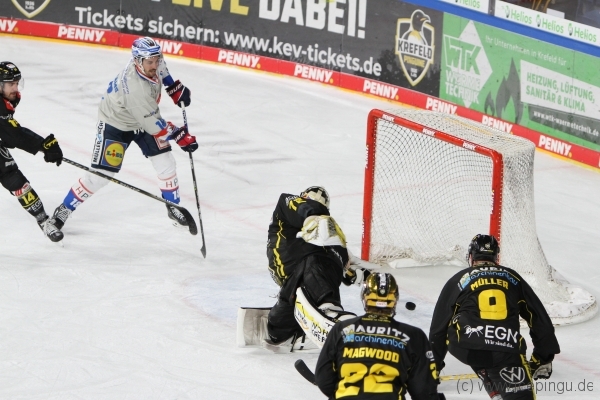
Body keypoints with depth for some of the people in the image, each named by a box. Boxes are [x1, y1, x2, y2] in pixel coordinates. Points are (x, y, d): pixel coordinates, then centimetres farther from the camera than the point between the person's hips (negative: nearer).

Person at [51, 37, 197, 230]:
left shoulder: (151, 61, -20)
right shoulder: (134, 88, -41)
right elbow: (153, 125, -32)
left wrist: (174, 87, 3)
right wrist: (180, 136, -27)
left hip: (144, 119, 7)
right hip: (115, 124, -7)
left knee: (165, 162, 3)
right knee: (100, 175, -9)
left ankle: (173, 206, 24)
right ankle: (64, 209, 7)